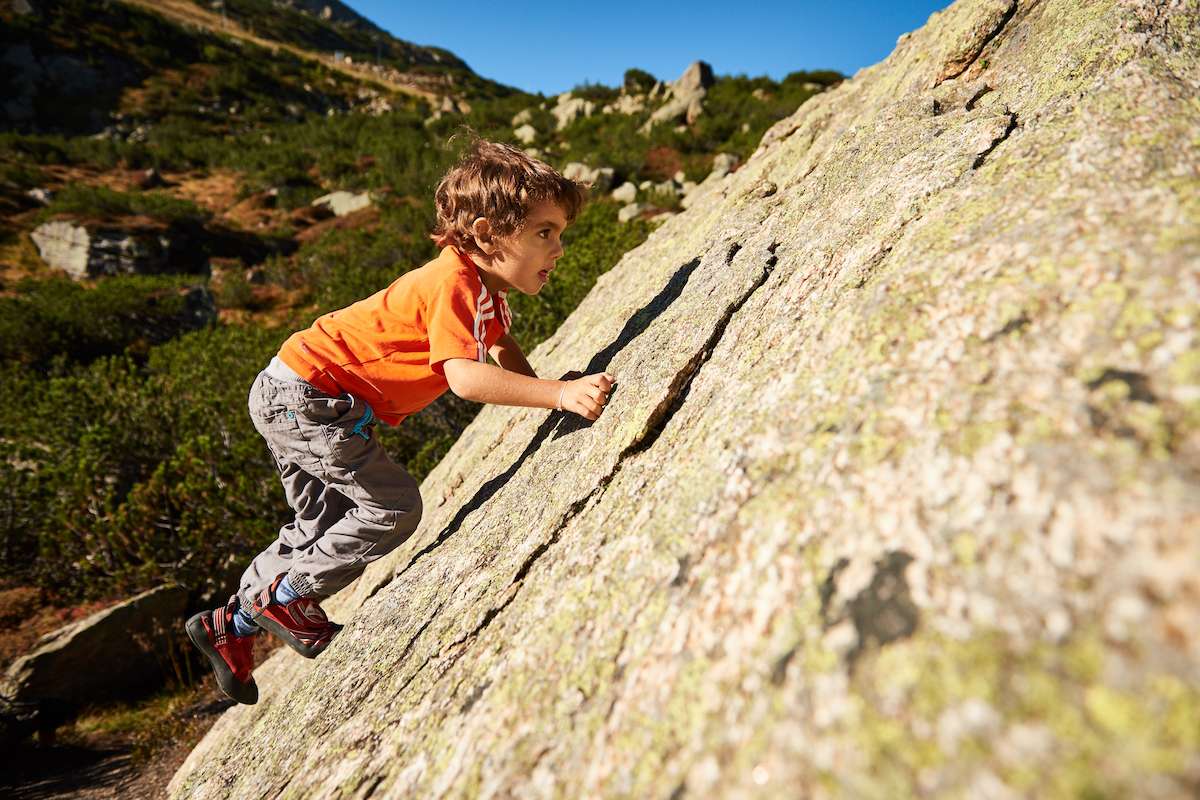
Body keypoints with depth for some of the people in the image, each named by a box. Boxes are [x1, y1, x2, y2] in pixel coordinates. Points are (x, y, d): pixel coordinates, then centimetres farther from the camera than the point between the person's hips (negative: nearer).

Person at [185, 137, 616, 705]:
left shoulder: (485, 286, 2)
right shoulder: (452, 283, -28)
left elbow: (503, 349, 15)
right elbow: (464, 377, -41)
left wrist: (547, 391, 2)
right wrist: (558, 394, -47)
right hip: (305, 393, -10)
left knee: (326, 529, 20)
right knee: (394, 508, -10)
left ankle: (230, 624, 36)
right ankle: (282, 597, 10)